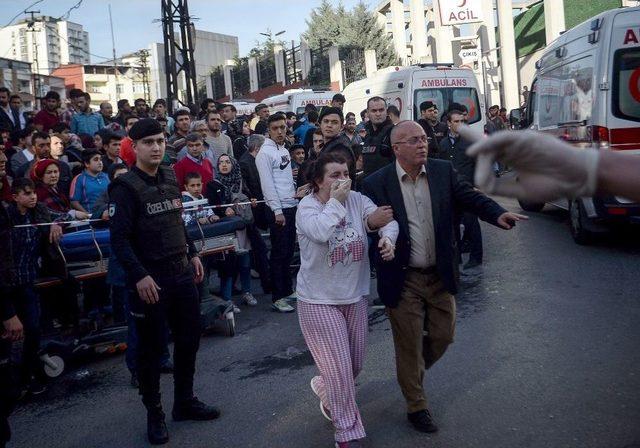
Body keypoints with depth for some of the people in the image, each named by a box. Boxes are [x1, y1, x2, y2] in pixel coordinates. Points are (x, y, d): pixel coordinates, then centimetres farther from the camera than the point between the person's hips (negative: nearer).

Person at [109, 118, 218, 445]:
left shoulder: (169, 178, 8)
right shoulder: (125, 187, -13)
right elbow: (119, 239, -18)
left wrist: (192, 253, 17)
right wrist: (140, 276, -25)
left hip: (182, 273, 7)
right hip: (150, 279, -7)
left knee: (189, 338, 14)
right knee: (151, 348, 5)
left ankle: (185, 401, 31)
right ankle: (154, 412, 21)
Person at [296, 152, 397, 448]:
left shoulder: (358, 200, -3)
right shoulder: (307, 206, -14)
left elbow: (388, 220, -12)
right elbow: (321, 231, -34)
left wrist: (387, 237, -33)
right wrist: (335, 200, -23)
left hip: (355, 295, 5)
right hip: (320, 300, -5)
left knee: (355, 364, 17)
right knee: (339, 367, -1)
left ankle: (325, 389, 50)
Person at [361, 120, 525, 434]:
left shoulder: (443, 171, -1)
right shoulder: (376, 184, -11)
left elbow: (470, 196, -9)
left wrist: (498, 214, -27)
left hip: (440, 275, 4)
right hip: (403, 279, -3)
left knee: (443, 335, 14)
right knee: (409, 345, 8)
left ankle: (413, 371, 45)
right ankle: (416, 406, 28)